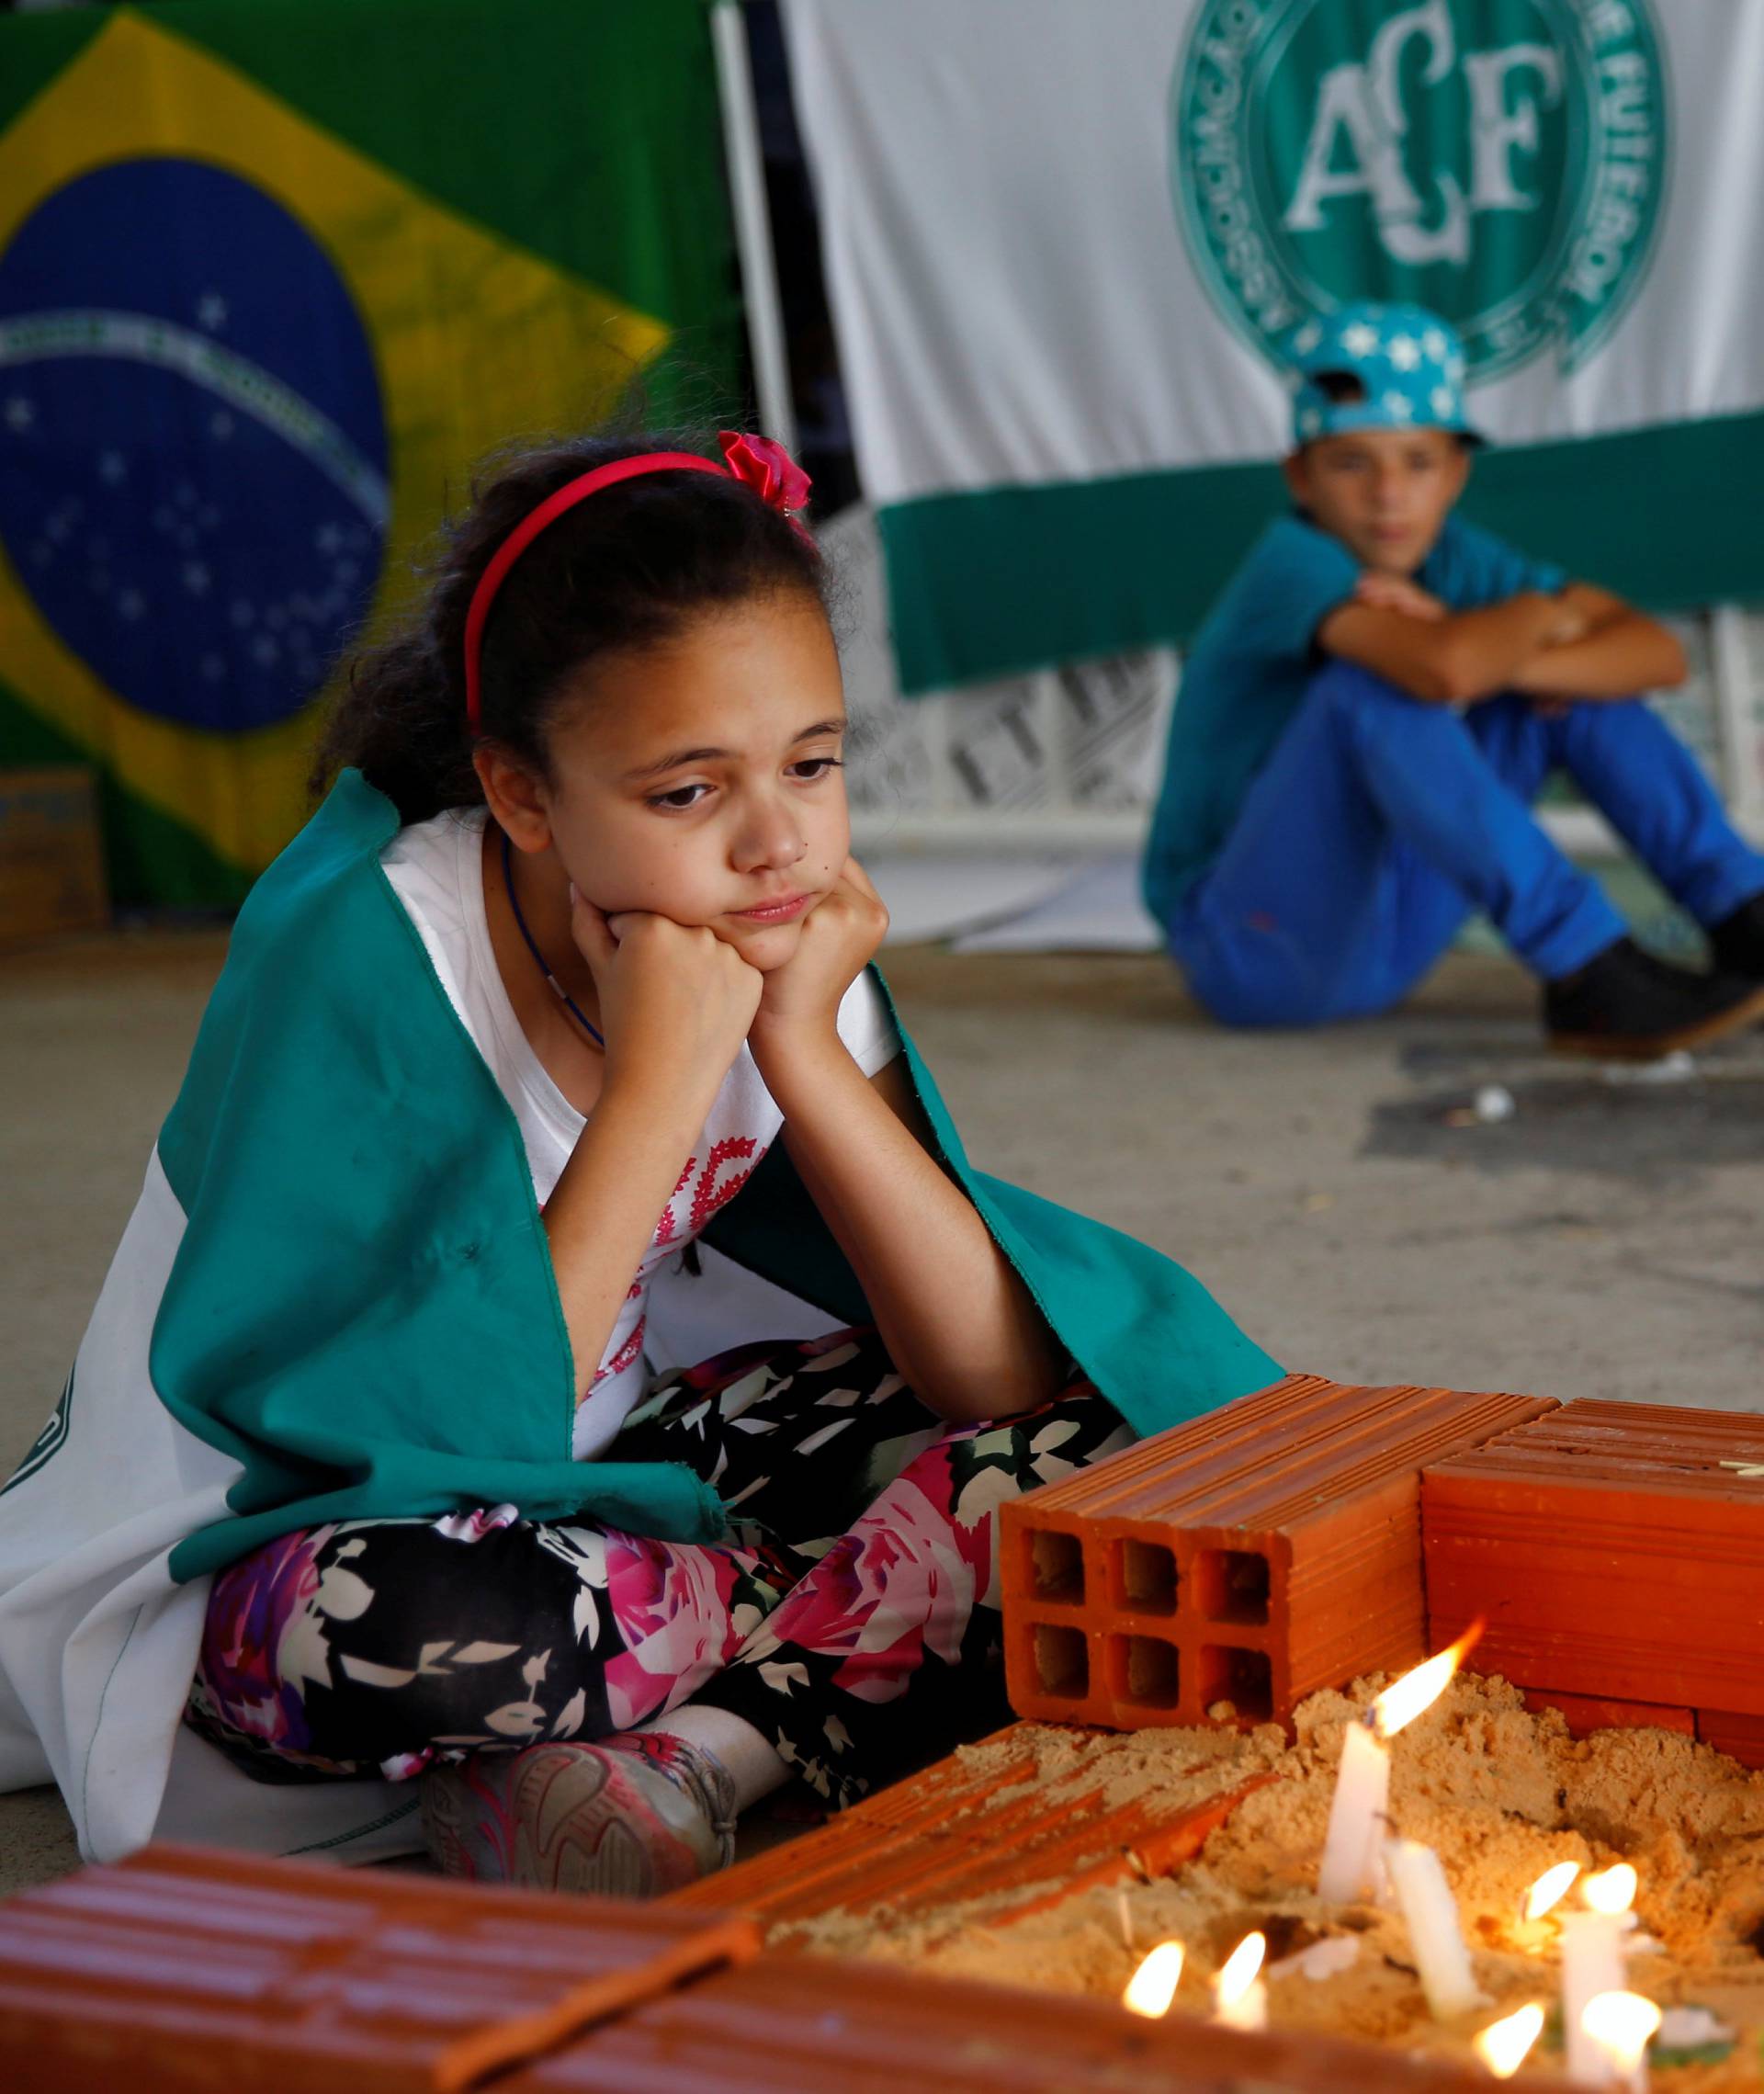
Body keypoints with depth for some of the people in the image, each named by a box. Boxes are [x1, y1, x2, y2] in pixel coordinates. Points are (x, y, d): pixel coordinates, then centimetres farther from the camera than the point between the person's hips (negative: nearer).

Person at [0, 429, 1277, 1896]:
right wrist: (658, 1085, -31)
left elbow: (998, 1377, -13)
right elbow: (454, 1443, -31)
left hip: (601, 1481, 5)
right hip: (267, 1548, -4)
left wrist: (807, 1052, -22)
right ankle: (862, 1638, -14)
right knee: (400, 1614, -41)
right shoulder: (359, 956, -25)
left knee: (1078, 1428, -12)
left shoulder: (780, 937, -9)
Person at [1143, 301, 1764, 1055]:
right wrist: (1537, 616, -18)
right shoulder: (1293, 562, -21)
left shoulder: (1453, 559, 0)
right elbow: (1443, 669, -41)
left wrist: (1497, 661, -24)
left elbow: (1658, 653, -7)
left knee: (1577, 678, 2)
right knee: (1377, 684, -31)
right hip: (1248, 948, -7)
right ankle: (1592, 981, -31)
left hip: (1381, 935, 8)